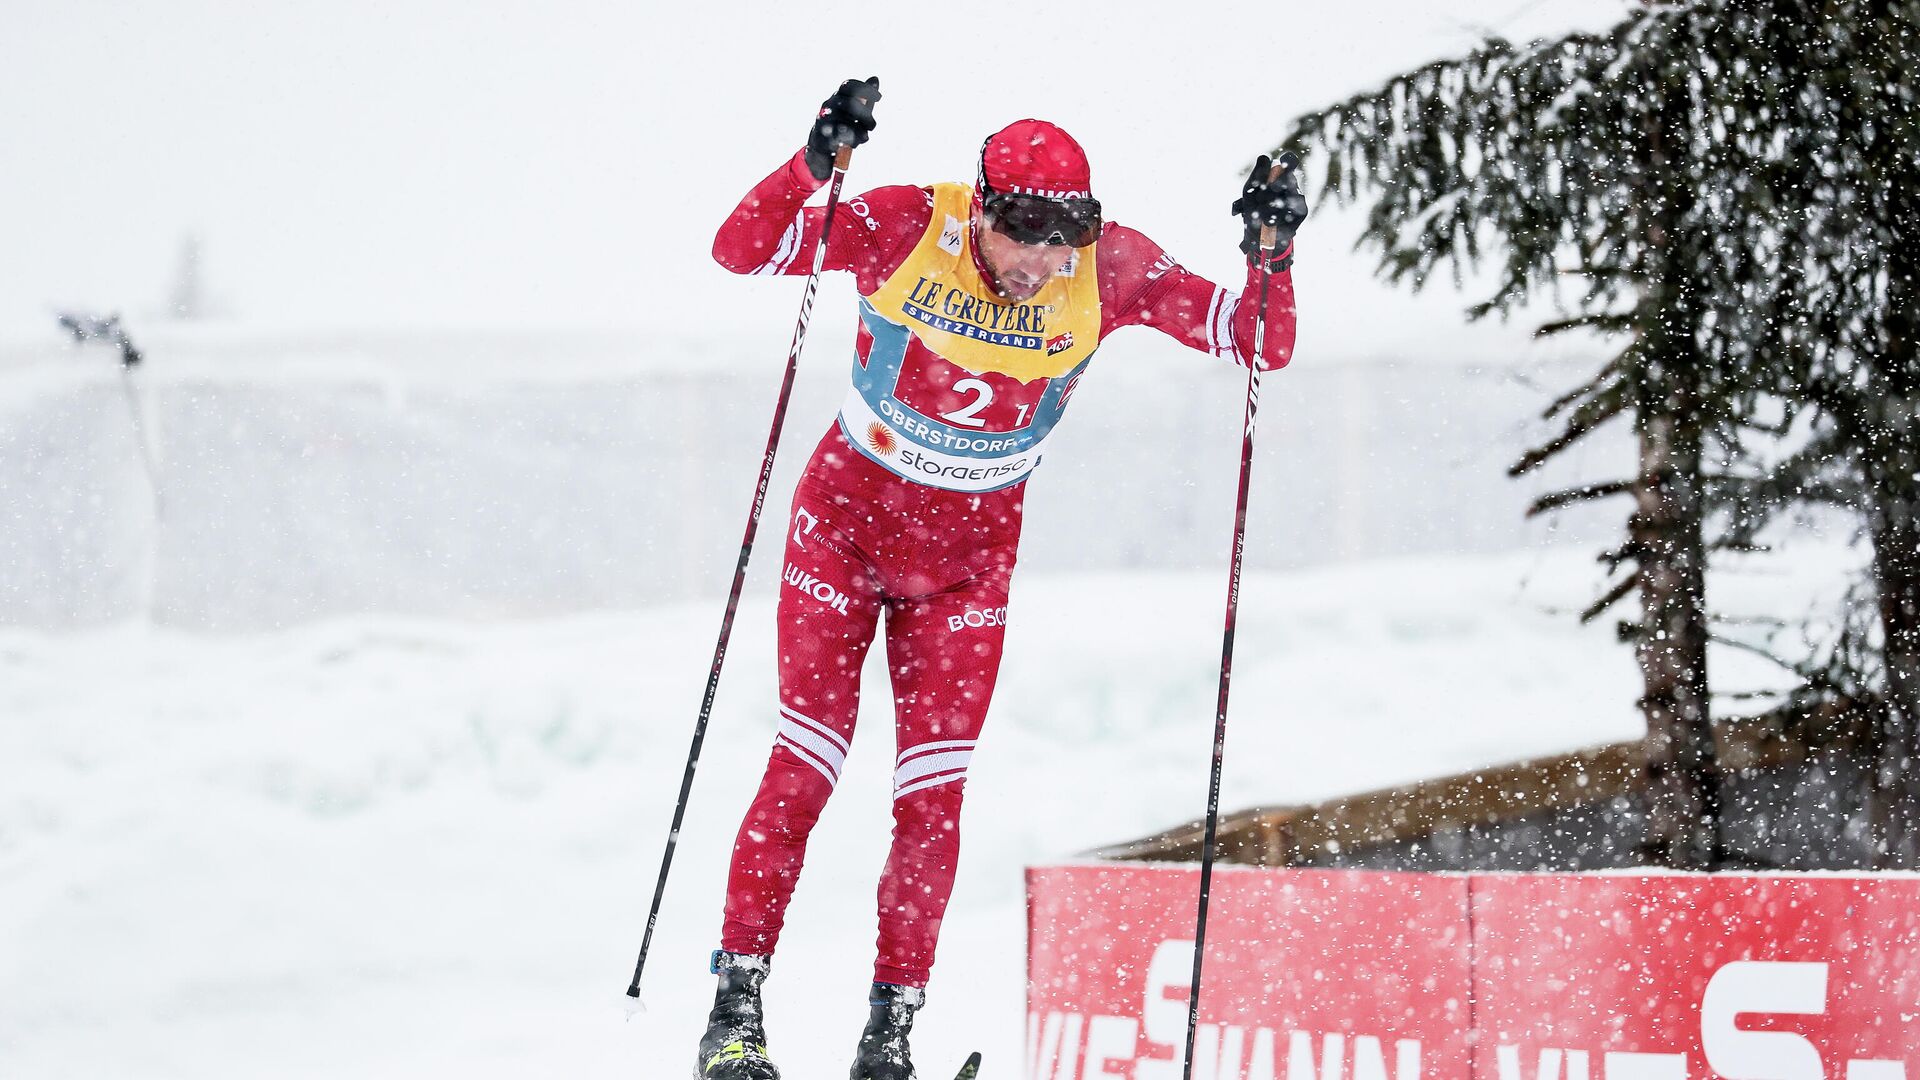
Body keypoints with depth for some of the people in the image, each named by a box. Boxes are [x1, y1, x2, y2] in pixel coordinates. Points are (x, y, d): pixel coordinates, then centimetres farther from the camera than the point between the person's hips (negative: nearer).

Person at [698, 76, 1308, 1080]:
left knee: (933, 797, -2)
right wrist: (814, 163, -38)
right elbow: (742, 249, -22)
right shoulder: (907, 229, -20)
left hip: (970, 559, 2)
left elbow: (1262, 345, -13)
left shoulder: (1110, 270, -16)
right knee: (806, 761, -6)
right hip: (848, 518, -2)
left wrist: (1273, 254, -31)